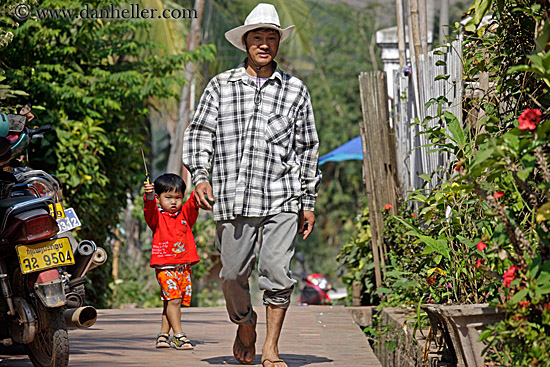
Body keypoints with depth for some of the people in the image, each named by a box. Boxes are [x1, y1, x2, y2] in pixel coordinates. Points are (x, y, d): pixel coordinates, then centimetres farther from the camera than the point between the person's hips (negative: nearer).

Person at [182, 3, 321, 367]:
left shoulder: (295, 89, 12)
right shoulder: (221, 86, 10)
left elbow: (308, 148, 15)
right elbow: (199, 133, 11)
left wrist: (309, 202, 13)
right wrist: (200, 176, -4)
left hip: (281, 199, 0)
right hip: (233, 199, 1)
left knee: (277, 271, -11)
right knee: (234, 273, 3)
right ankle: (245, 326, 32)